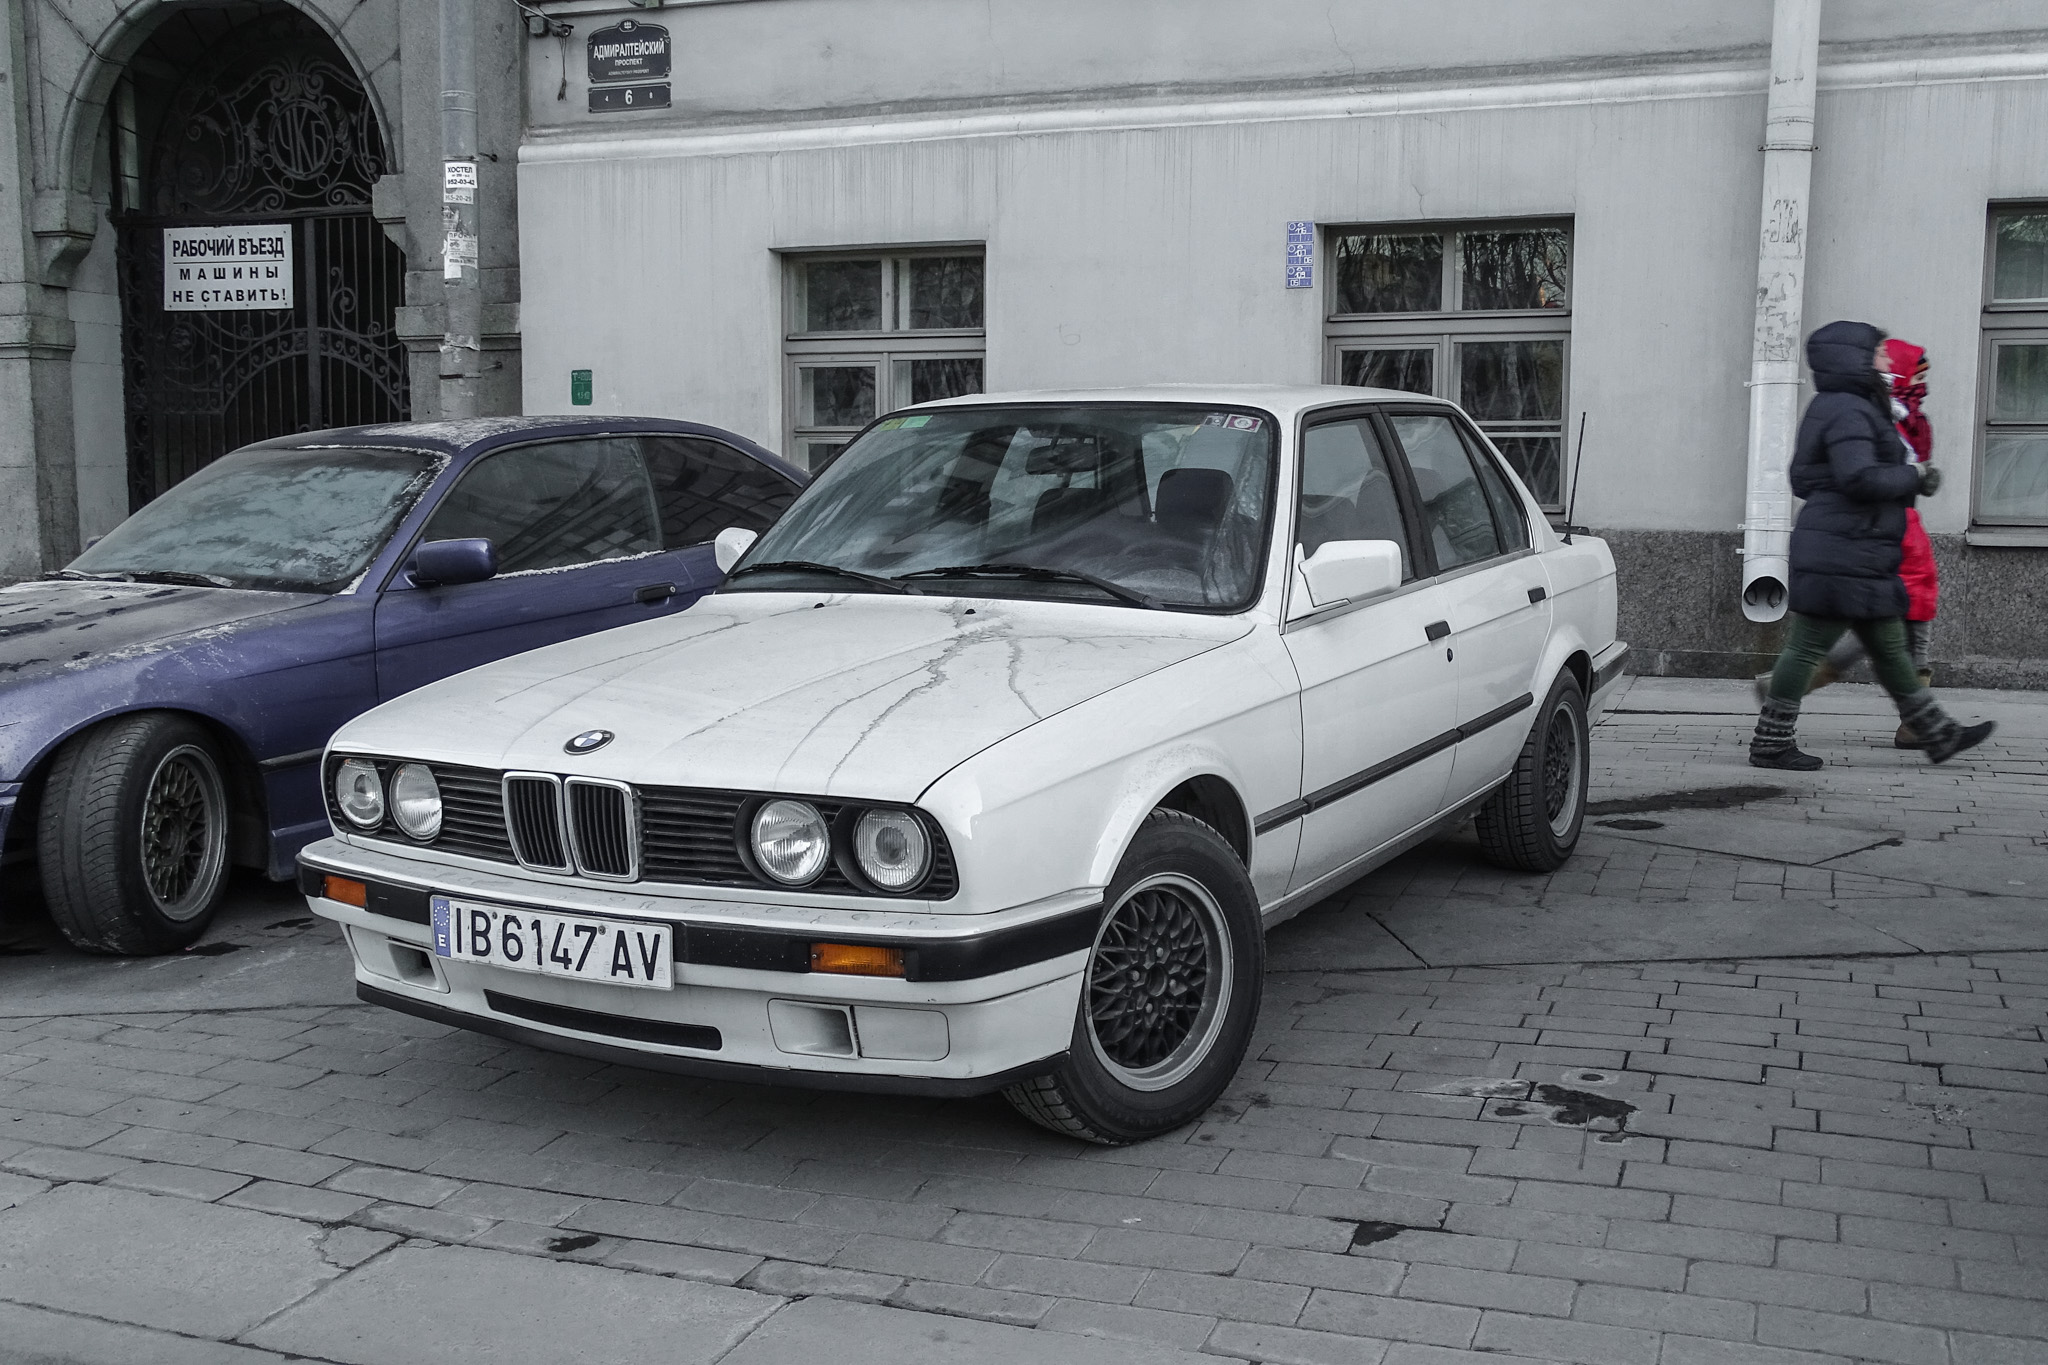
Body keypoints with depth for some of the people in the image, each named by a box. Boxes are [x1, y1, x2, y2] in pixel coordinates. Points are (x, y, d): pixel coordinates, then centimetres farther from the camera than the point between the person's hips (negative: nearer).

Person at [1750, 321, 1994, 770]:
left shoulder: (1855, 409, 20)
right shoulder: (1848, 412, -14)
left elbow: (1802, 478, 23)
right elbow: (1860, 477, -27)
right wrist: (1916, 478, -12)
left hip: (1860, 556, 11)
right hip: (1841, 554, -11)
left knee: (1889, 646, 15)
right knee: (1808, 645, -6)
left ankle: (1939, 735, 22)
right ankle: (1770, 744, 0)